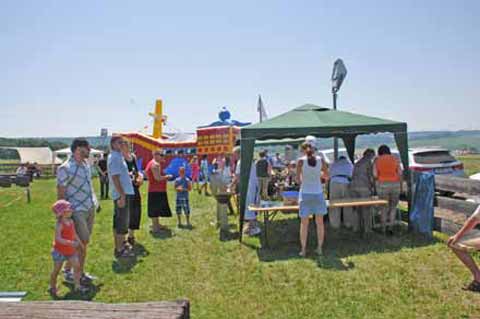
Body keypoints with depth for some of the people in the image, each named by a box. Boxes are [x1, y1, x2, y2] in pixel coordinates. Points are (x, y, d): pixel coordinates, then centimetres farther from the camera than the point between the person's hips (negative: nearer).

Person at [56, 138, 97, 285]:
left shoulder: (86, 164, 8)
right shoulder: (65, 169, -15)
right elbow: (61, 194, -12)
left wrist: (95, 202, 18)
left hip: (90, 208, 7)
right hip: (77, 210, -7)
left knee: (84, 243, 13)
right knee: (80, 243, -3)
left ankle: (80, 272, 25)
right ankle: (68, 270, 17)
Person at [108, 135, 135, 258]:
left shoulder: (118, 156, 14)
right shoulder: (114, 158, -16)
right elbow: (115, 178, -23)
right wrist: (122, 196, -24)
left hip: (123, 193, 10)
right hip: (122, 194, -10)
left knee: (118, 221, 17)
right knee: (122, 223, -3)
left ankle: (121, 244, 29)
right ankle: (119, 250, 5)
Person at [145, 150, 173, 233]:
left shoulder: (151, 163, 17)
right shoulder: (155, 164, -16)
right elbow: (157, 178, -24)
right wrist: (167, 176, -11)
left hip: (154, 190, 11)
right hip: (157, 190, -11)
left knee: (156, 208, 18)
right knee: (155, 208, -6)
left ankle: (157, 225, 29)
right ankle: (155, 228, -1)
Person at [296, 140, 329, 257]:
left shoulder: (301, 161, -7)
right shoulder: (320, 160, -2)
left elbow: (298, 179, -3)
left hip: (305, 193, -2)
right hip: (318, 193, 2)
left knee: (304, 223, 7)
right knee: (319, 222, 13)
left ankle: (303, 250, 11)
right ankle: (319, 248, 19)